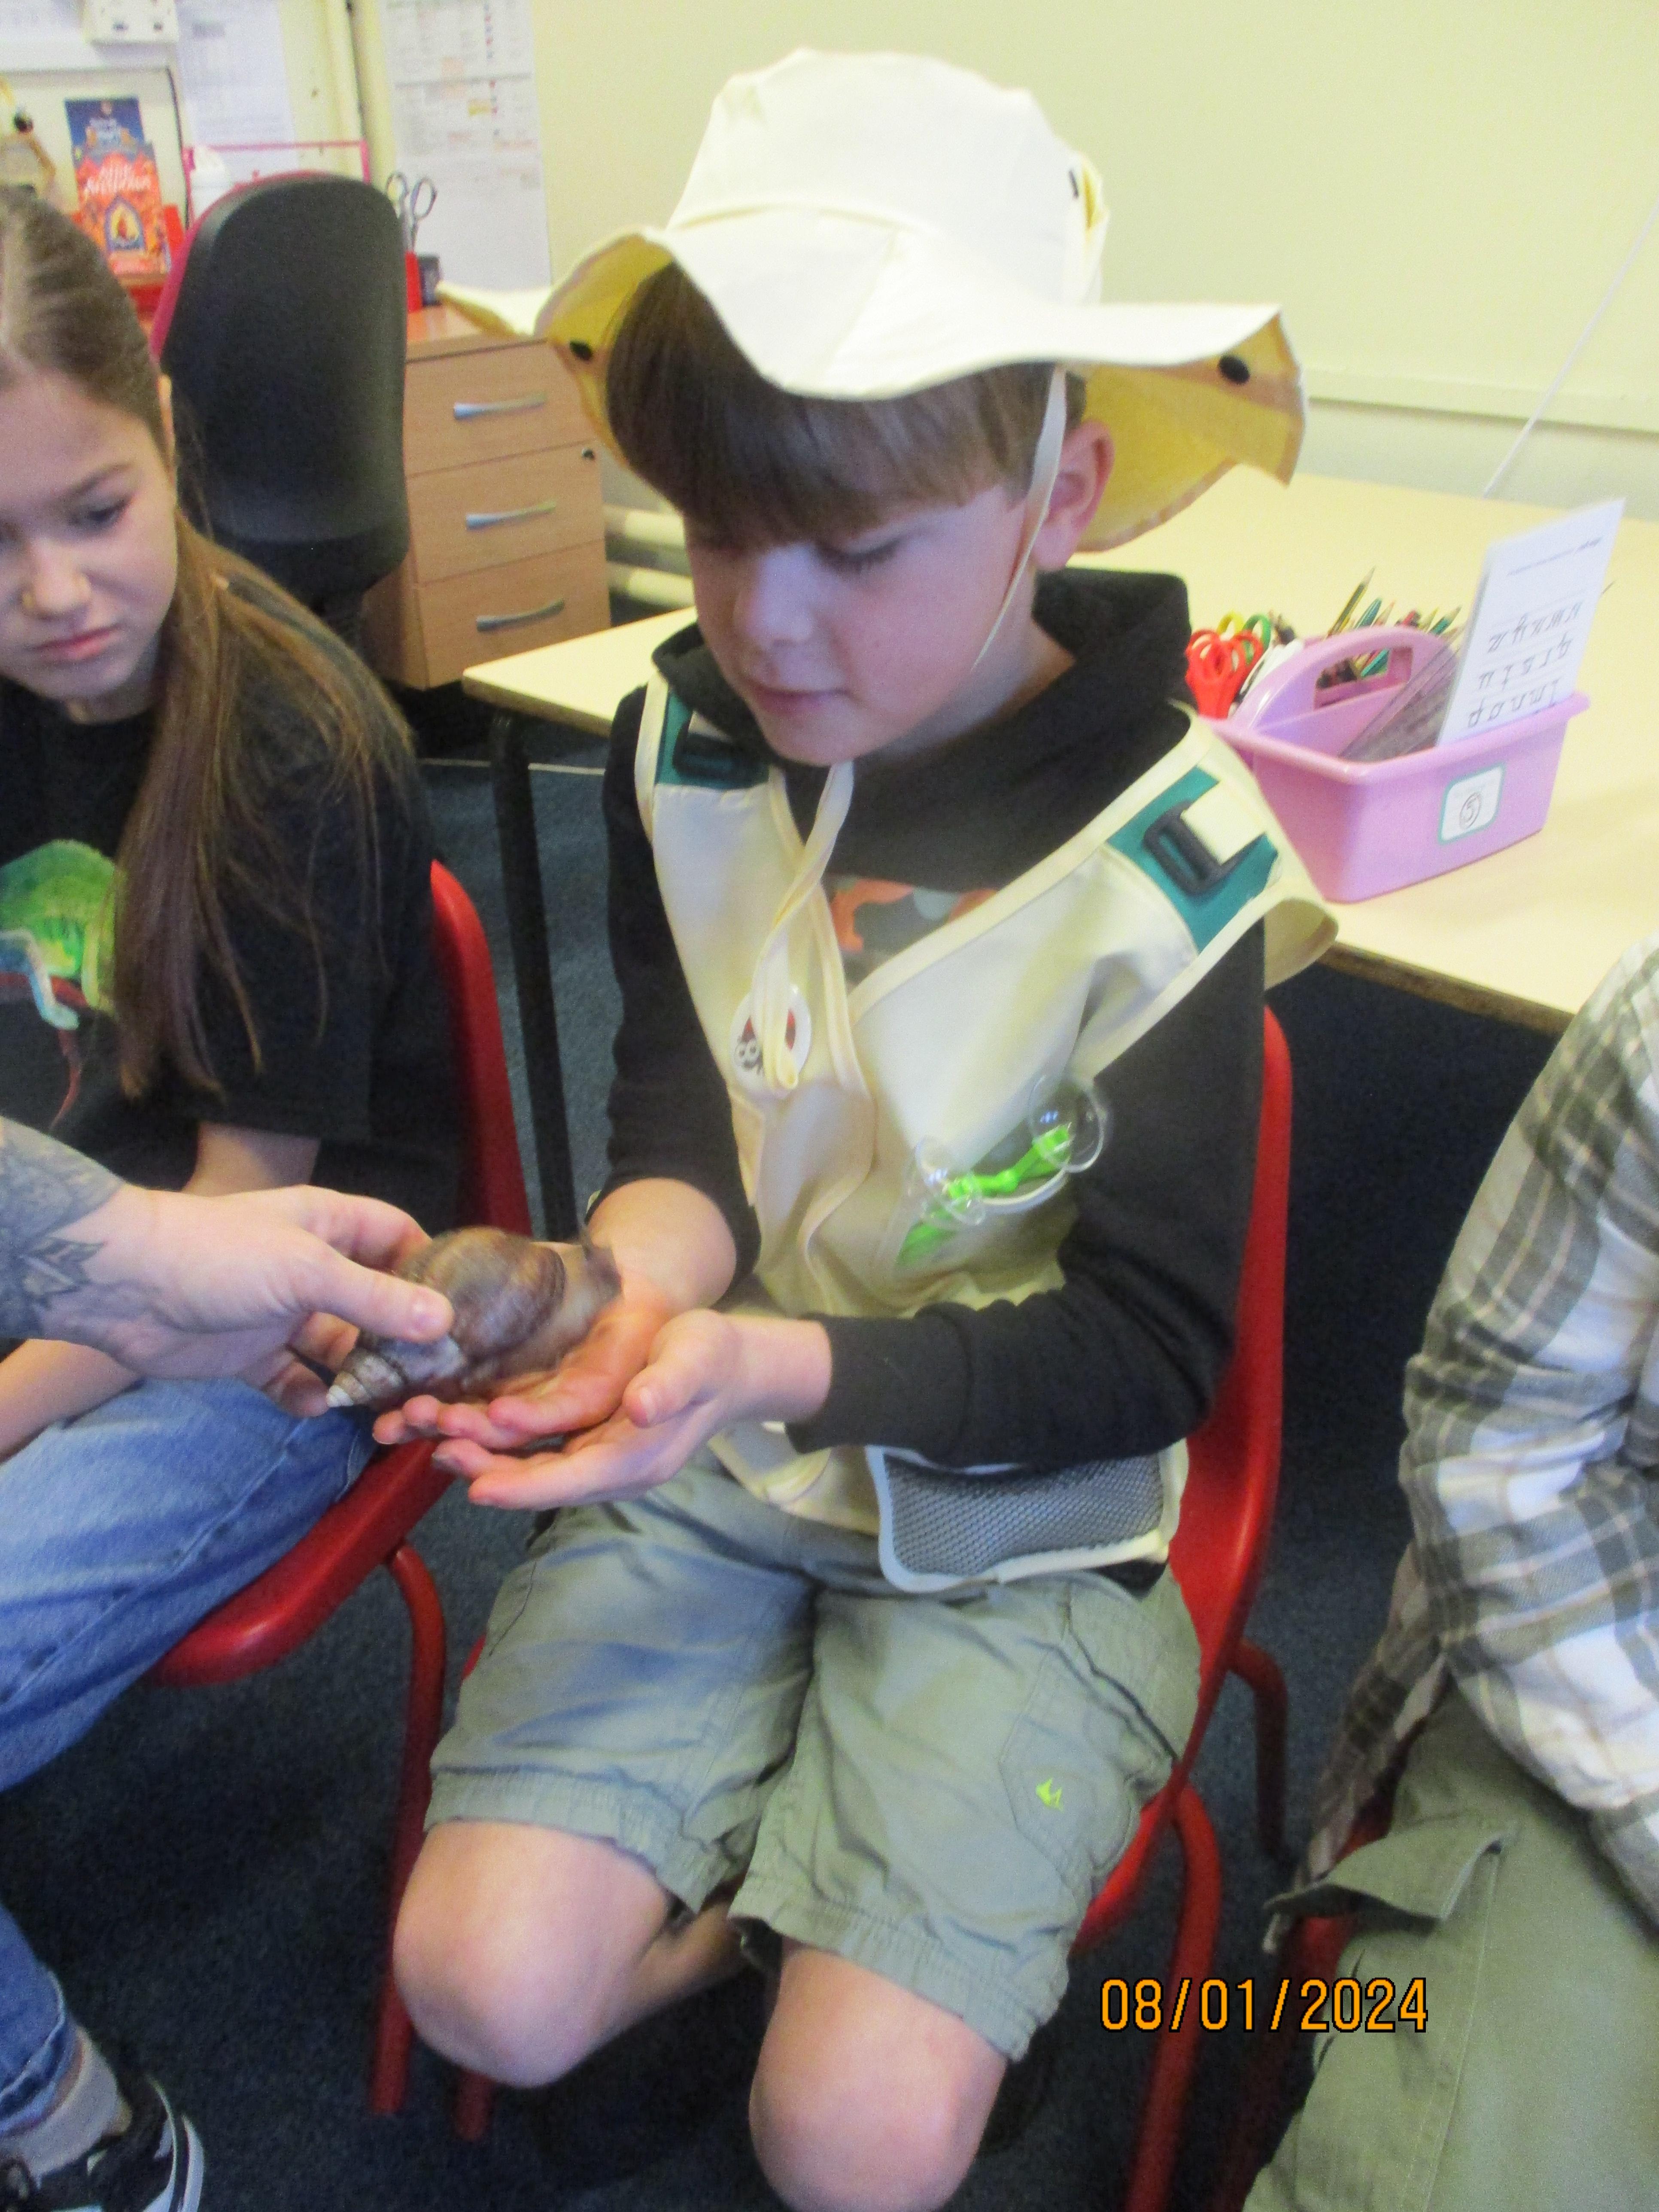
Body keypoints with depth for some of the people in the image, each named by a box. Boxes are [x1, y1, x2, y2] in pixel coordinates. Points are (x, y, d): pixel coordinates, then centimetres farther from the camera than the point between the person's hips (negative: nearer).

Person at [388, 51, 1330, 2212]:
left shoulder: (1167, 867, -18)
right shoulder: (684, 747, -6)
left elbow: (1147, 1347, -15)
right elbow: (677, 1109, 0)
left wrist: (795, 1365, -30)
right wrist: (643, 1269, -24)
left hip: (1013, 1528, -2)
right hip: (712, 1470, 3)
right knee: (487, 1990, -10)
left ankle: (769, 1878, 21)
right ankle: (780, 1871, 19)